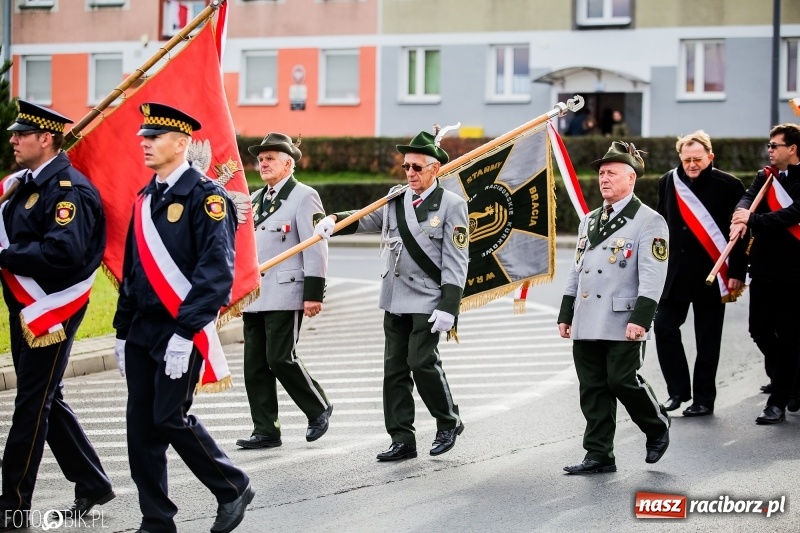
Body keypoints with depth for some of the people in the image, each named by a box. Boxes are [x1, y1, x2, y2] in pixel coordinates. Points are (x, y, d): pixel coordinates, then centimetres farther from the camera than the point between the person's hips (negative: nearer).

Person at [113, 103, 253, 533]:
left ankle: (233, 488, 12)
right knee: (141, 423, 5)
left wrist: (185, 333, -22)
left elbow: (217, 270, -17)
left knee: (171, 417, -8)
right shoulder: (145, 199, 14)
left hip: (180, 331, -8)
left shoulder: (205, 196, -10)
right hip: (141, 331, 8)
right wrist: (122, 331, 16)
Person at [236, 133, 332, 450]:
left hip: (285, 294, -7)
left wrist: (314, 294, -16)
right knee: (255, 364, 4)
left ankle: (318, 408, 9)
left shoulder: (304, 196, -3)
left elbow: (316, 247, -10)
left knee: (280, 358, -12)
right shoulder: (255, 200, 20)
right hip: (253, 295, 8)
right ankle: (265, 431, 8)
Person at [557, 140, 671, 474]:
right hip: (587, 323, 7)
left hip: (623, 324, -7)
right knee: (593, 390, 5)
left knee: (623, 380, -8)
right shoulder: (589, 221, 18)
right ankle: (599, 456, 10)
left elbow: (652, 275, -12)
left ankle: (657, 427, 19)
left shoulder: (649, 221, -4)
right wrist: (566, 314, 16)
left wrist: (641, 318, -20)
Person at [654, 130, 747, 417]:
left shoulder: (728, 186, -7)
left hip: (711, 274, -4)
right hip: (675, 272, 4)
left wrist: (737, 274, -10)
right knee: (664, 327, 0)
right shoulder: (668, 182, 5)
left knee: (707, 339, 3)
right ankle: (678, 390, 14)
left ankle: (704, 398, 13)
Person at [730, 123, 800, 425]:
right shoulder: (765, 177, 12)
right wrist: (741, 216, -26)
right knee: (760, 330, 10)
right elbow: (748, 198, -4)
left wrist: (754, 220, -26)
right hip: (764, 267, 6)